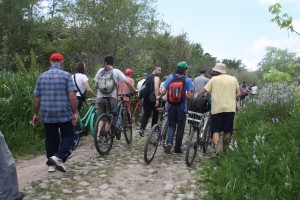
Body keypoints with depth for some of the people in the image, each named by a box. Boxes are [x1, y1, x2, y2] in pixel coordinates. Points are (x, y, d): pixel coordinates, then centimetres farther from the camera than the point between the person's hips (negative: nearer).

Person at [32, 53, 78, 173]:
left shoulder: (42, 76, 7)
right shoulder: (66, 75, -5)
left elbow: (37, 98, 8)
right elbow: (72, 95, -14)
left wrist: (36, 114, 15)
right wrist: (75, 112, -9)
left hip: (47, 115, 4)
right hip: (64, 114, -4)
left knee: (50, 139, 14)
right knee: (68, 137, 9)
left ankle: (51, 164, 20)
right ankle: (58, 157, -10)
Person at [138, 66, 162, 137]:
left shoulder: (148, 77, 20)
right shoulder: (156, 77, -5)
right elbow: (156, 88, -18)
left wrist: (143, 98, 28)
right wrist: (157, 99, -22)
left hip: (146, 99, 7)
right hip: (153, 99, -7)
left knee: (146, 114, 5)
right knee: (155, 114, 9)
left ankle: (142, 128, -9)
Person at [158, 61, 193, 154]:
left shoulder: (170, 77, 0)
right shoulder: (187, 80, -6)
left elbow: (164, 91, -1)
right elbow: (189, 96, -10)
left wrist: (159, 97, 17)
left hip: (171, 106, 2)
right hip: (182, 106, -2)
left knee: (171, 125, 16)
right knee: (180, 127, 10)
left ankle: (169, 143, -5)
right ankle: (177, 148, 16)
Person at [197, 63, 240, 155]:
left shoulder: (214, 79, 0)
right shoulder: (233, 79, 8)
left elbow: (203, 91, -2)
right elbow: (238, 94, 5)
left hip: (217, 108, -2)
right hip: (230, 108, 3)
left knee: (216, 130, 3)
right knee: (228, 131, 13)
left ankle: (216, 149, -13)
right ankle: (225, 150, 22)